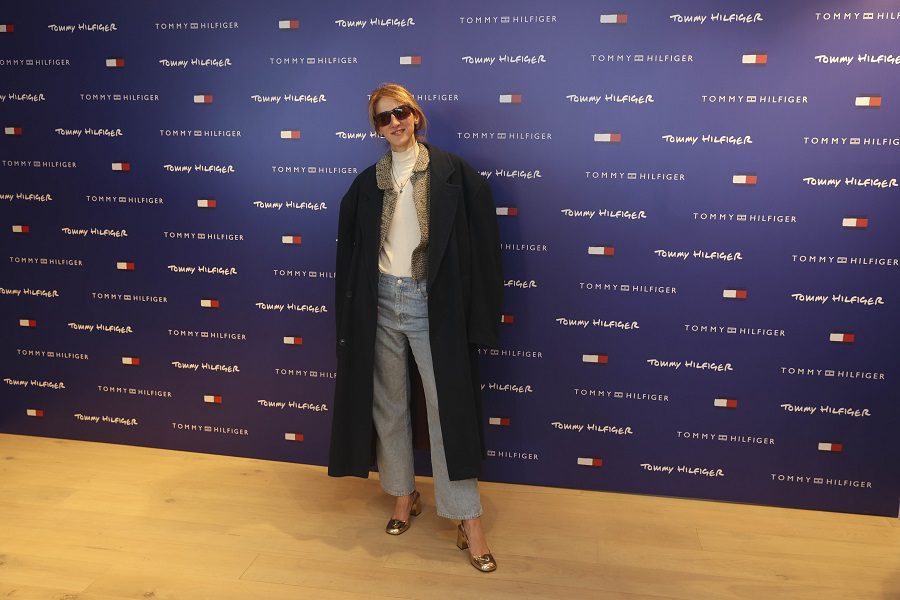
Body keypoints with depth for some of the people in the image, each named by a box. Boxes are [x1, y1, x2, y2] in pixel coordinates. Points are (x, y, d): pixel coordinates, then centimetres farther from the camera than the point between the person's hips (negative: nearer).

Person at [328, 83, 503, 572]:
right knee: (389, 404, 12)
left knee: (448, 407, -1)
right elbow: (351, 251, 12)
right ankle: (405, 495, 31)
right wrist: (350, 312, 8)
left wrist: (477, 314, -9)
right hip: (381, 302, 4)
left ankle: (468, 520, 8)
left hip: (432, 303, -4)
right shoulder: (367, 184, 7)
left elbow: (479, 244, -5)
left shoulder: (452, 174, -3)